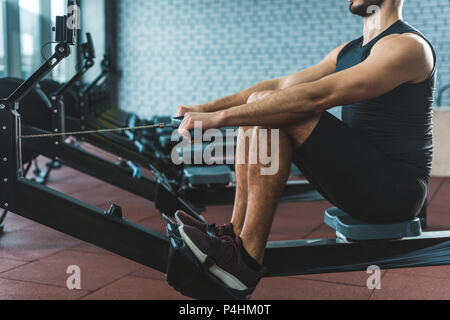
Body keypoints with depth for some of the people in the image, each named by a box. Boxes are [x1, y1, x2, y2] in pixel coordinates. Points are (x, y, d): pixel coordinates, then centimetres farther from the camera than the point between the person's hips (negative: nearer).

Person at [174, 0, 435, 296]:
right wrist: (207, 108, 1)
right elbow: (281, 85, 12)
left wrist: (221, 117, -27)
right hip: (362, 177, 9)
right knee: (260, 102, 2)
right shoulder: (348, 51, 16)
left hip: (396, 190, -9)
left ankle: (246, 261, -21)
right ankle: (235, 233, -3)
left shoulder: (407, 46, -13)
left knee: (275, 112, -23)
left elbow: (316, 97, -25)